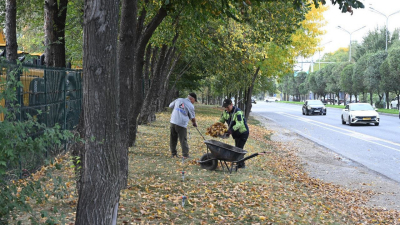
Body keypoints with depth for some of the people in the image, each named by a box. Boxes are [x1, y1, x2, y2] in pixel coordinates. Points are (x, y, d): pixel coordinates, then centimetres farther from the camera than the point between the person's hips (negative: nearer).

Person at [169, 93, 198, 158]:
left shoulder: (178, 100, 9)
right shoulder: (191, 106, -3)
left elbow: (170, 105, 22)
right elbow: (192, 118, 4)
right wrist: (194, 123, 23)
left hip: (173, 122, 4)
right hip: (182, 124, -4)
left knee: (173, 139, 14)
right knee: (183, 140, 4)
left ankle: (173, 153, 19)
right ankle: (185, 155, 3)